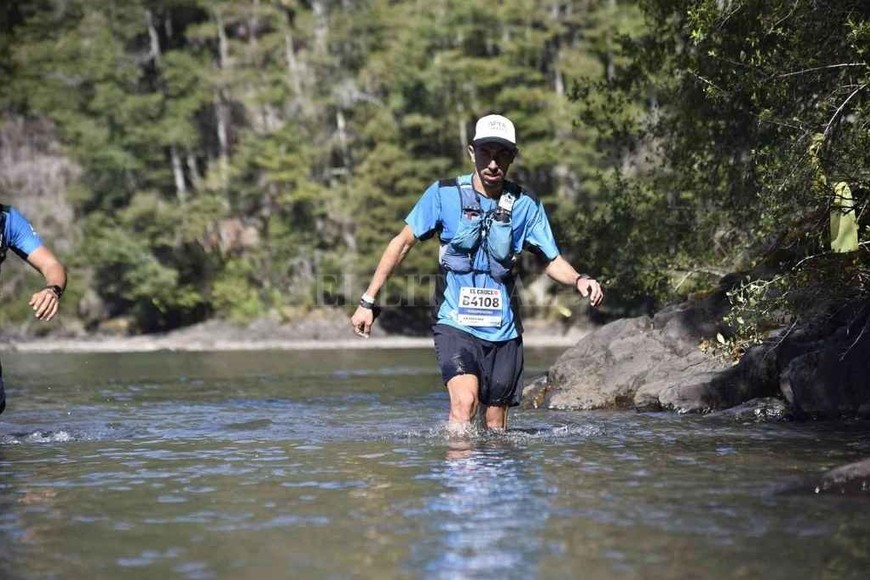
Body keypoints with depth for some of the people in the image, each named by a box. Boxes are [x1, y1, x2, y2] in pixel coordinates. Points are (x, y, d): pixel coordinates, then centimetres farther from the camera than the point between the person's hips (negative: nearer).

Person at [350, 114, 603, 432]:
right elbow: (403, 243, 3)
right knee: (464, 400, -27)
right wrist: (368, 302, 2)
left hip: (503, 330, 3)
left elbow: (552, 260, 8)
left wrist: (579, 280, -15)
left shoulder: (525, 205, -1)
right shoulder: (444, 194, -6)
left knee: (495, 425, 9)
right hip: (455, 324, -3)